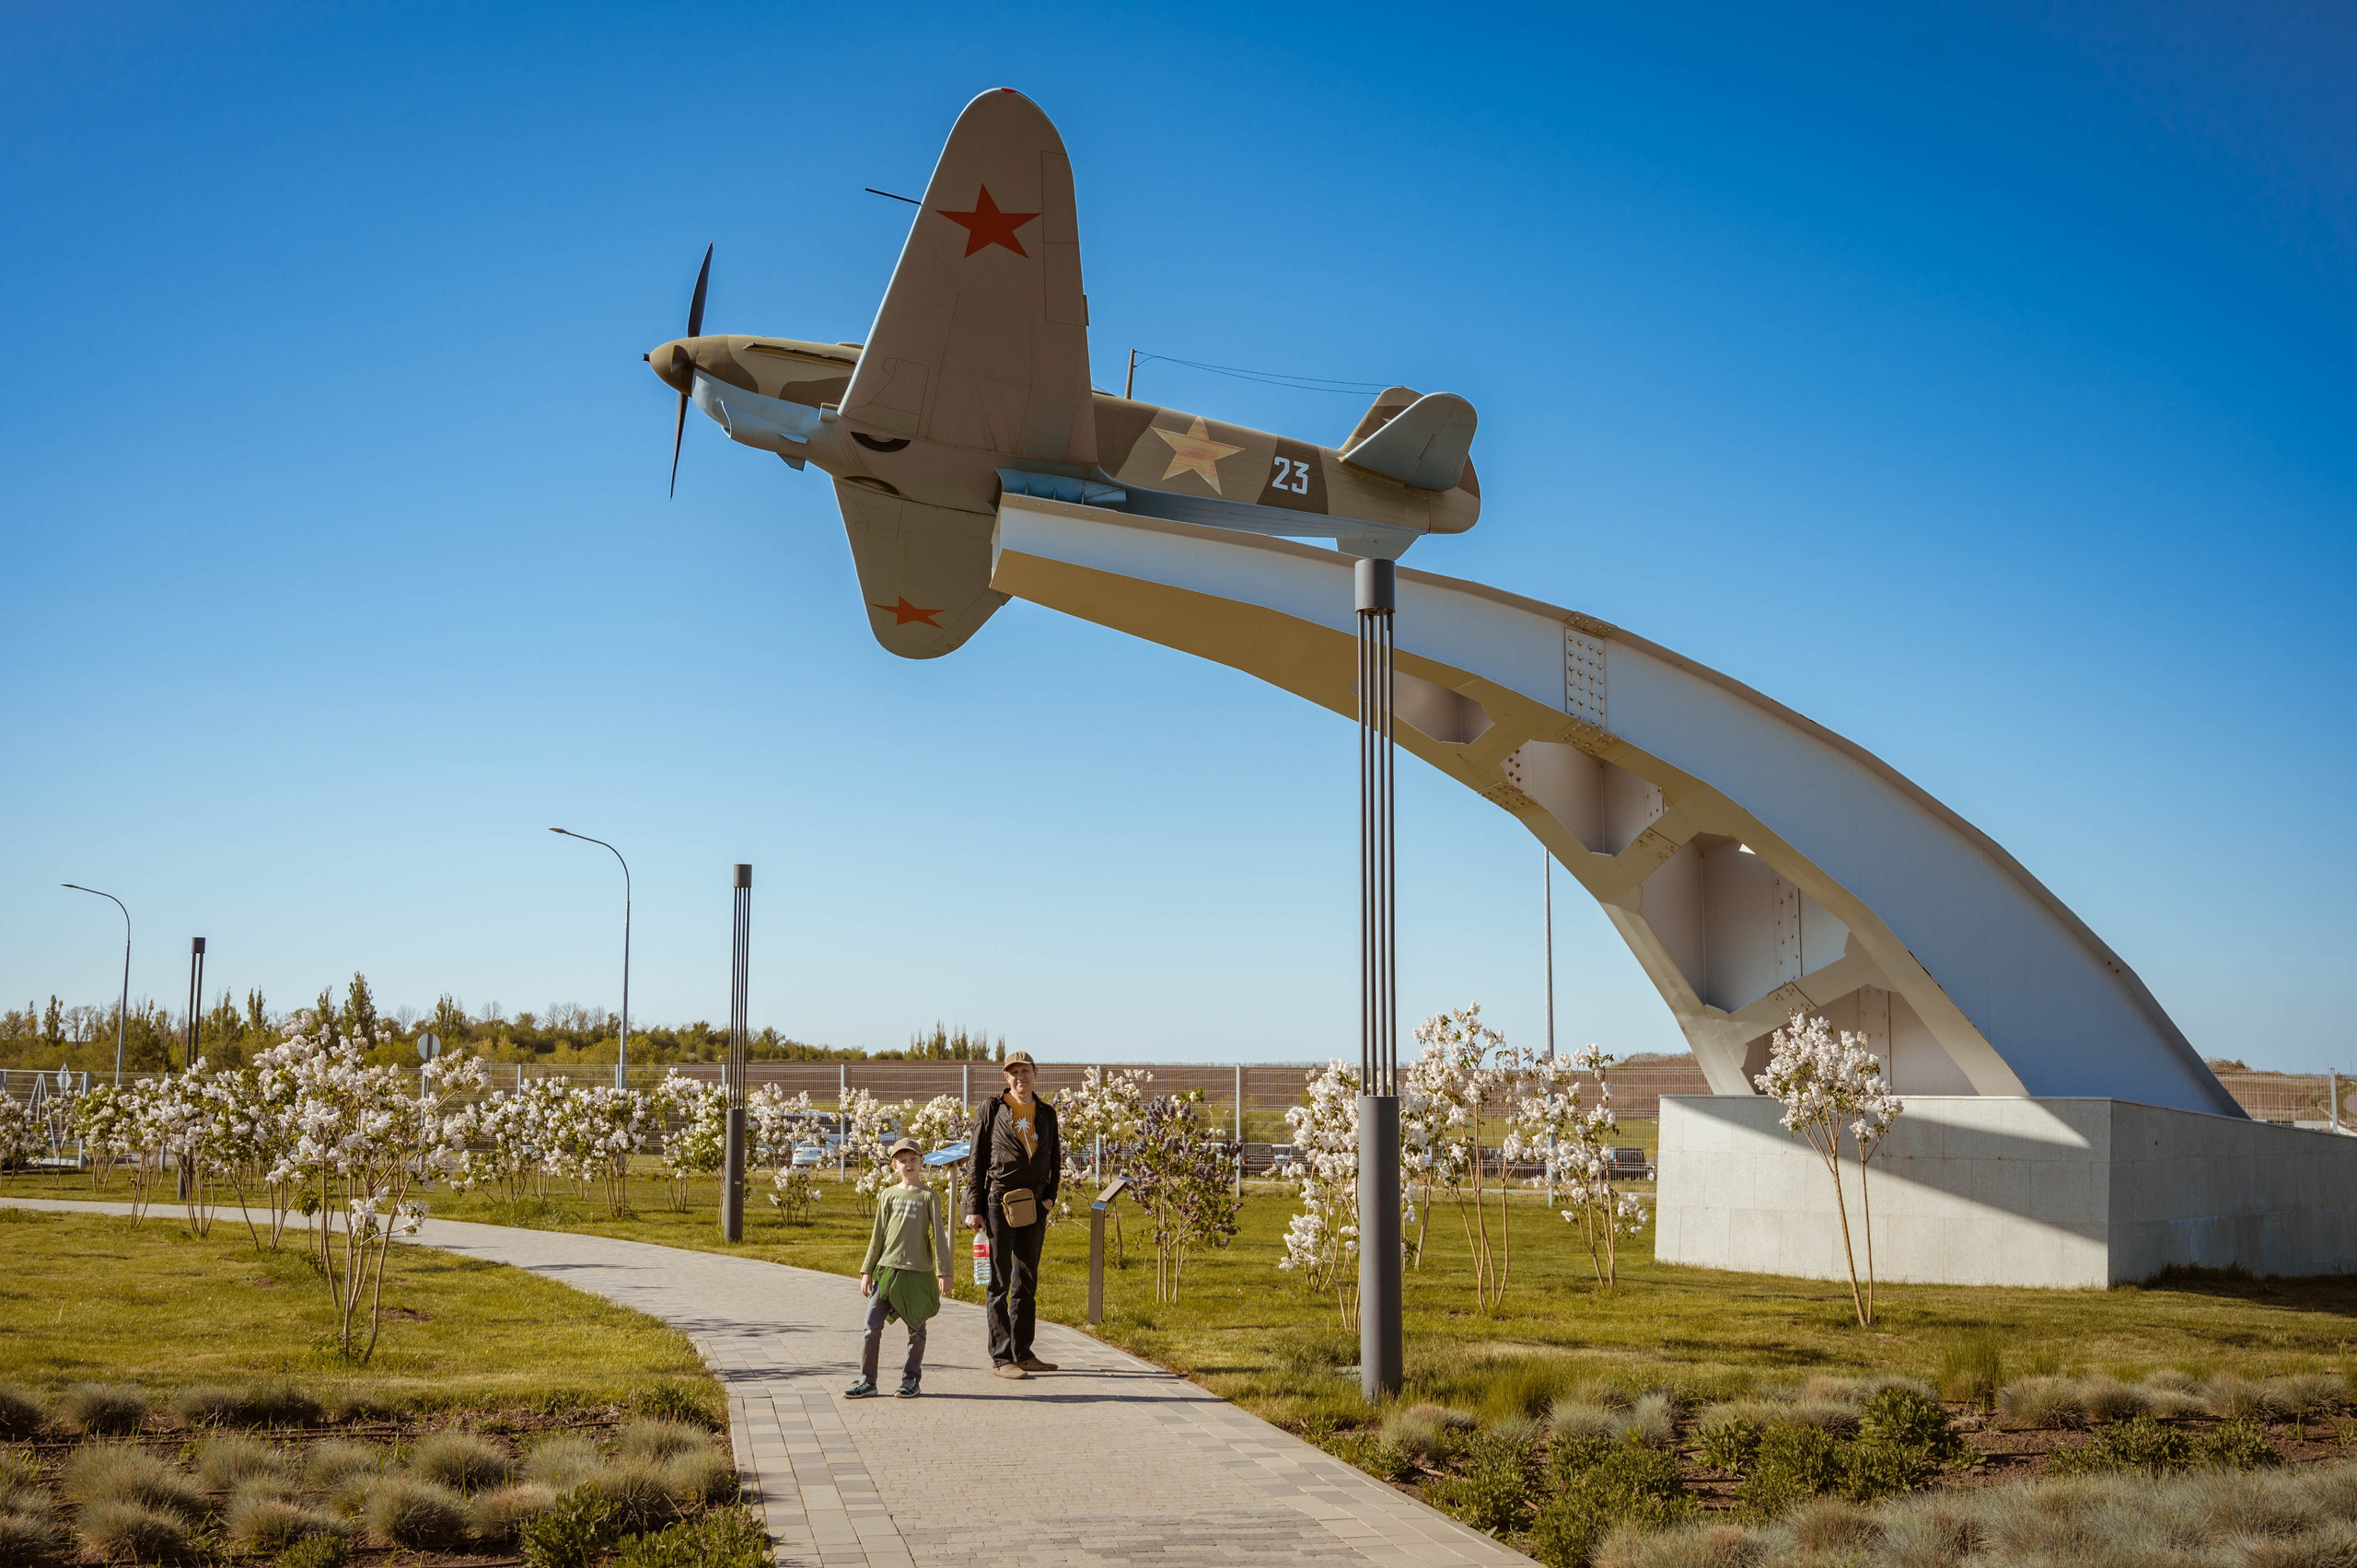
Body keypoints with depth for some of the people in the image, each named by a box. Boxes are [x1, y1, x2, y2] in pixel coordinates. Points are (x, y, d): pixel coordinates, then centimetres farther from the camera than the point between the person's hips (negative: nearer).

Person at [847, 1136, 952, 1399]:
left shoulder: (928, 1197, 2)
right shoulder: (888, 1196, 11)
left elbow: (939, 1236, -1)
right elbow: (878, 1237, 13)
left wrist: (943, 1272, -7)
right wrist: (867, 1271, 9)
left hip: (918, 1272, -2)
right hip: (886, 1269, 2)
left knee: (917, 1328, 3)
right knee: (872, 1326, -3)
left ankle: (911, 1379, 14)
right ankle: (867, 1381, 2)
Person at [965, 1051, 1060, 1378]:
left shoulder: (1046, 1113, 10)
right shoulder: (992, 1109, -2)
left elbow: (1055, 1158, 19)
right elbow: (977, 1159, -2)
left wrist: (1050, 1196, 6)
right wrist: (975, 1207, -6)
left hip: (1033, 1206, 5)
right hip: (999, 1203, -5)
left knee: (1027, 1281, 10)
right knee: (1000, 1281, -2)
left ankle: (1022, 1352, 17)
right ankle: (1000, 1357, 0)